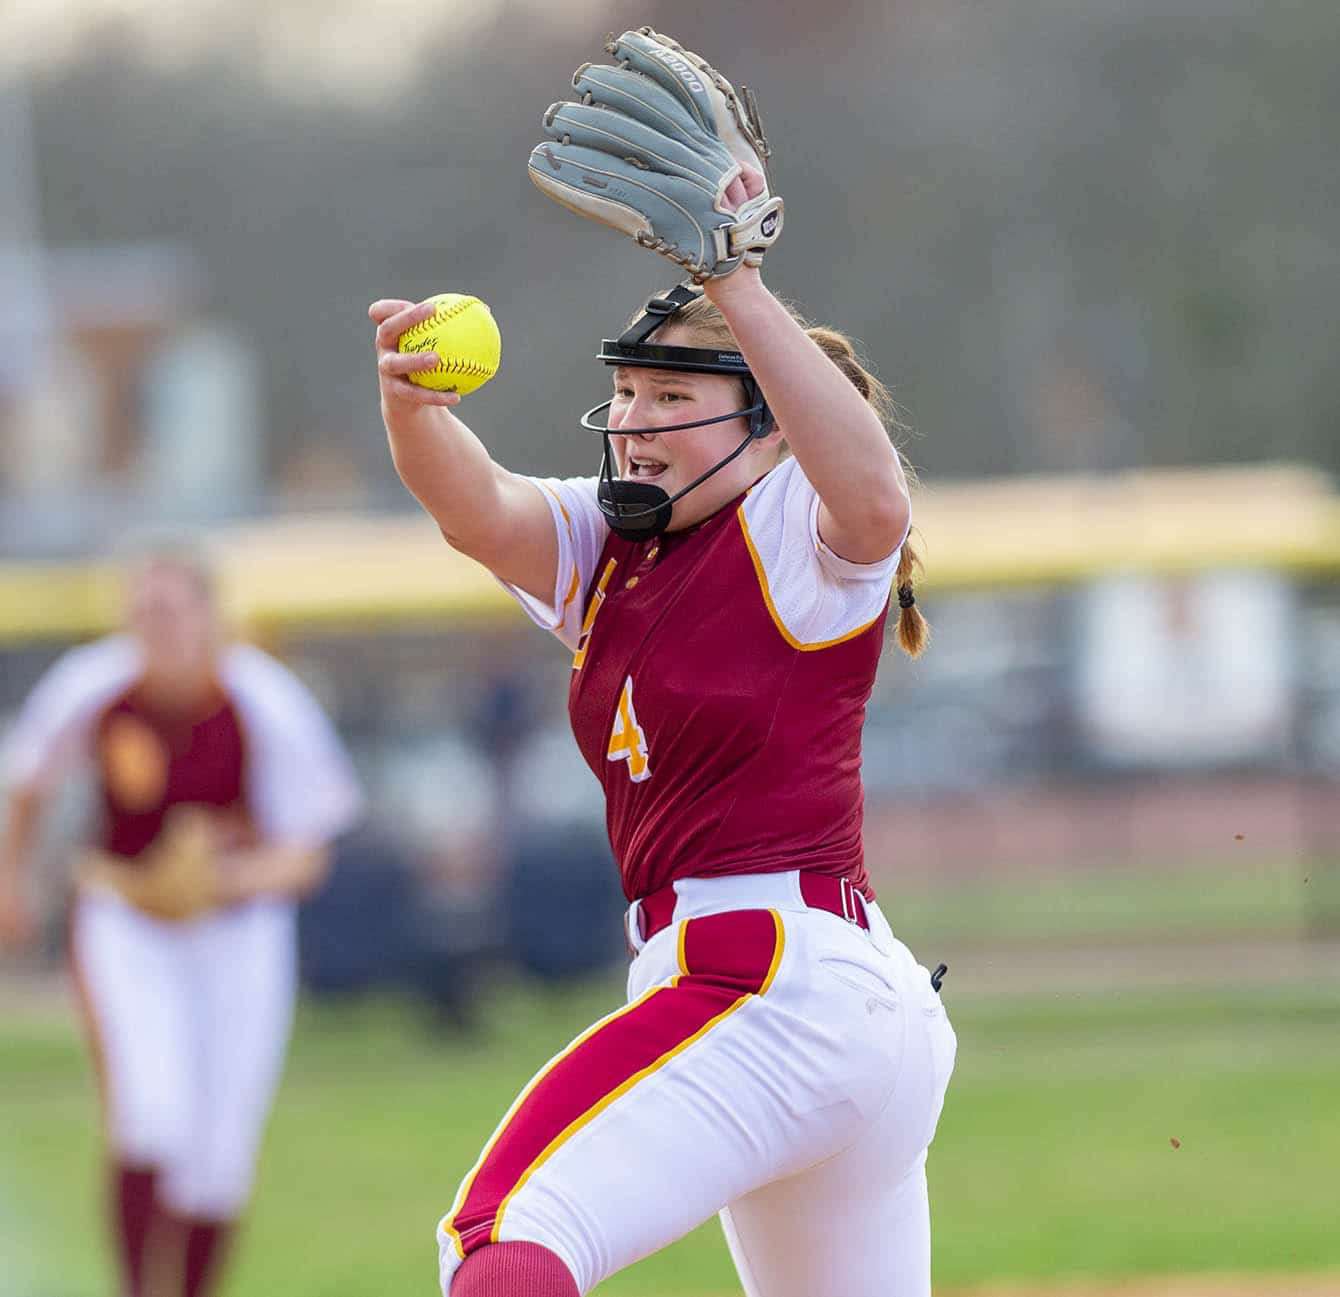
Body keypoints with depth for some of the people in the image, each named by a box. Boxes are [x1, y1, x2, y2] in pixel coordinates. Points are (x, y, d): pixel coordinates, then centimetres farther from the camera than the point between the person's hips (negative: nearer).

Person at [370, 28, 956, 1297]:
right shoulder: (603, 544, 14)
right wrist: (413, 402, -28)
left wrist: (734, 284, -38)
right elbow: (477, 507, -6)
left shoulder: (799, 538, -6)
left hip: (781, 986, -10)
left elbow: (875, 500, -31)